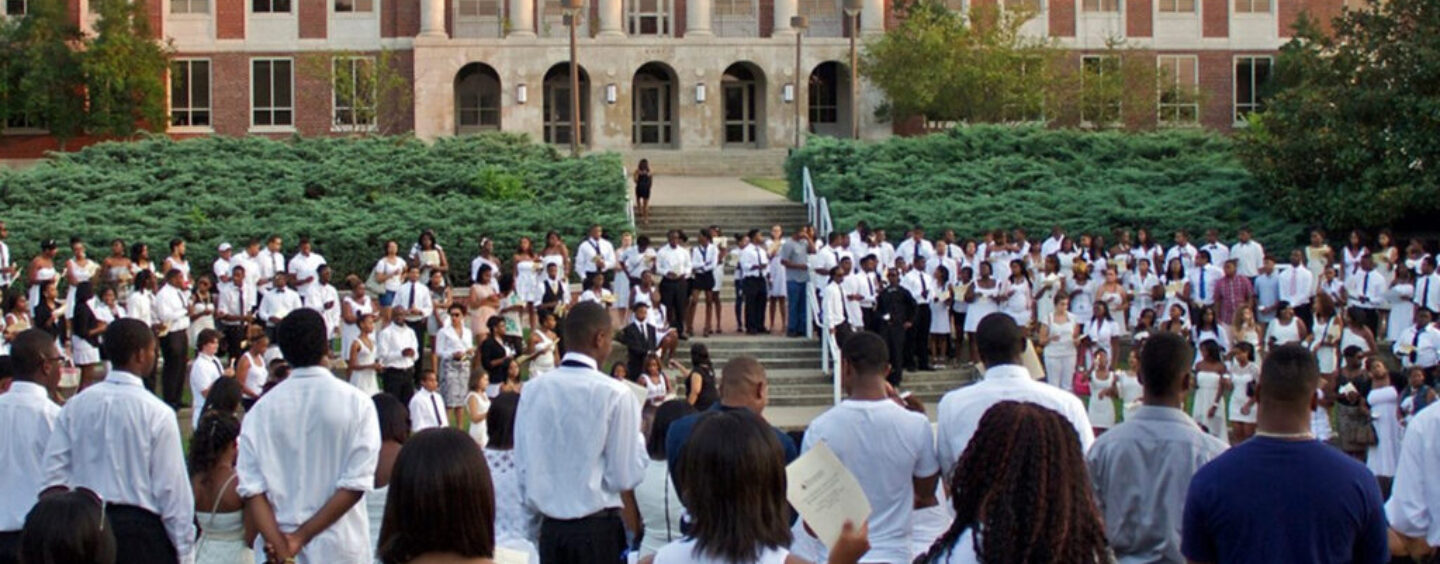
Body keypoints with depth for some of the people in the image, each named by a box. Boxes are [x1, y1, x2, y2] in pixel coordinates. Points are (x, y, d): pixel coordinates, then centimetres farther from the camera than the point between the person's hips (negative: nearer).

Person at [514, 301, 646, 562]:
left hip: (550, 528, 4)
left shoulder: (533, 390, 0)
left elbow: (522, 462, 6)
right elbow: (627, 477, -10)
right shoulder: (615, 394, -12)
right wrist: (639, 437, 6)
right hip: (597, 530, -4)